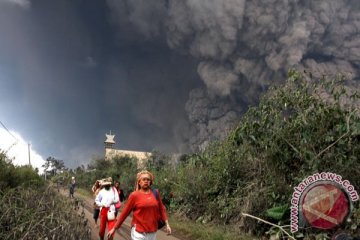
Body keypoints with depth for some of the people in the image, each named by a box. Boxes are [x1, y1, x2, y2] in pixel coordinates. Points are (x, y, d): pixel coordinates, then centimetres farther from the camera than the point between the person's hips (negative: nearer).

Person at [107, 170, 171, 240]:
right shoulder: (134, 195, -6)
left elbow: (162, 209, 13)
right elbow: (124, 213, -2)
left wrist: (167, 224, 10)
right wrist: (114, 228, 1)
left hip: (152, 232, 4)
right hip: (139, 232, -3)